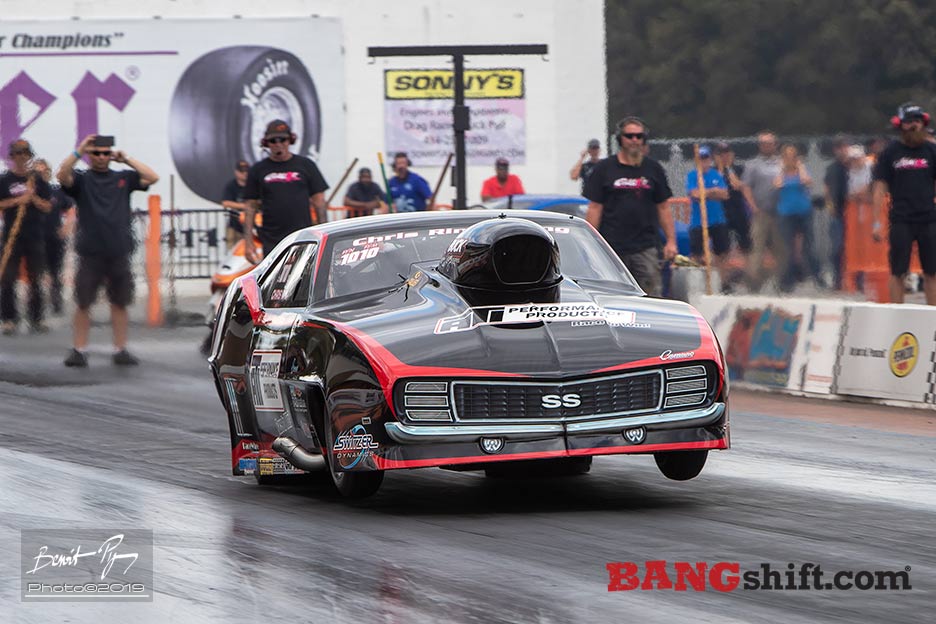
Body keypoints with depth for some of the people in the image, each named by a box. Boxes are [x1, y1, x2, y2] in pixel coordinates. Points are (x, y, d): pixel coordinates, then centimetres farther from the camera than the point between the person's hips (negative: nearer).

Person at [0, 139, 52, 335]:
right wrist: (17, 201, -16)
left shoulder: (37, 180, 9)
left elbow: (47, 207, 8)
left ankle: (36, 319, 13)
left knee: (36, 280, 6)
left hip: (34, 237, 3)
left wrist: (34, 198, -10)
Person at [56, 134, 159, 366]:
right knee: (83, 303, 0)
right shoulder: (82, 179, 3)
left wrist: (126, 159, 1)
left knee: (120, 303, 6)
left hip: (118, 252, 2)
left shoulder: (123, 178, 10)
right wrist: (79, 151, -16)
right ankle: (79, 350, 5)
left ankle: (120, 350, 13)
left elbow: (152, 178, 2)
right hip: (90, 253, -2)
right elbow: (62, 175, -16)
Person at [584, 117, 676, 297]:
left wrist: (671, 241, 5)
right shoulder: (605, 169, 4)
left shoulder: (653, 169, 10)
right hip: (612, 246, -1)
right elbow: (594, 209, 2)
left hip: (646, 246, 1)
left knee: (652, 294, -8)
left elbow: (663, 208, 12)